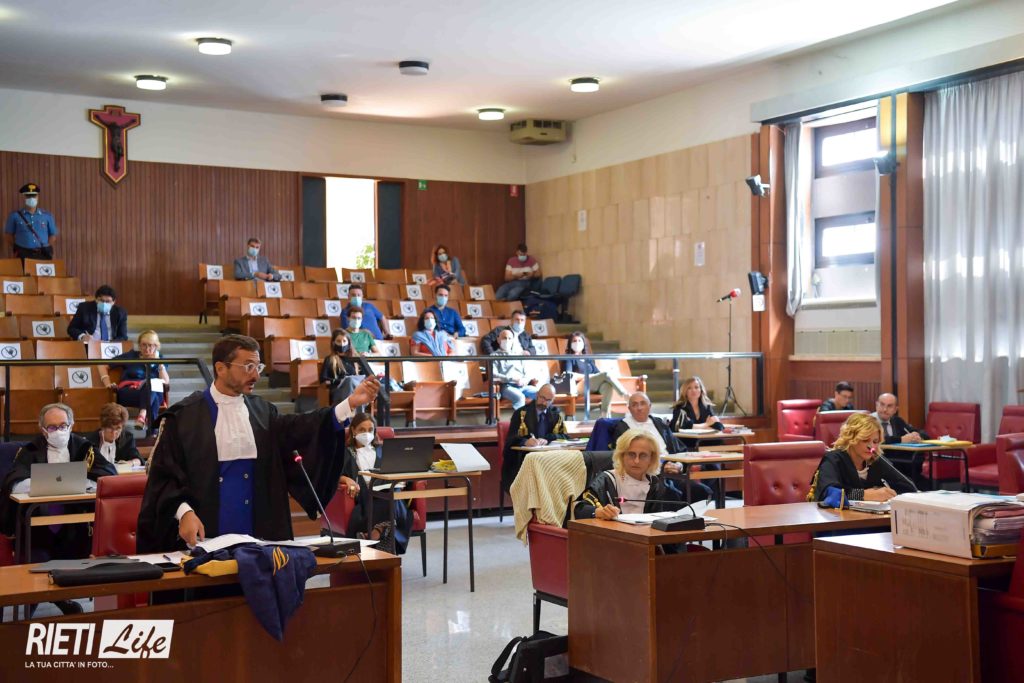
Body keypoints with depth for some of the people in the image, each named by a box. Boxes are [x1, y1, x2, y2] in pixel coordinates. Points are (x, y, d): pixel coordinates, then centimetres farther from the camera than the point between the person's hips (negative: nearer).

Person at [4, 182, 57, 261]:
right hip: (24, 255, -1)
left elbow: (53, 235, 15)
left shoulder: (47, 216, 10)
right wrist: (17, 249, 3)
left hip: (43, 255, 1)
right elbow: (9, 235, 12)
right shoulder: (15, 216, 6)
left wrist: (46, 248, 4)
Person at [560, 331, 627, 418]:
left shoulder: (588, 359, 31)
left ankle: (605, 416, -41)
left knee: (608, 385, -32)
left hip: (594, 386, 5)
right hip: (579, 385, -5)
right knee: (606, 375, -26)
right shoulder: (569, 358, 14)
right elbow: (569, 375, -3)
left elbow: (597, 373, 20)